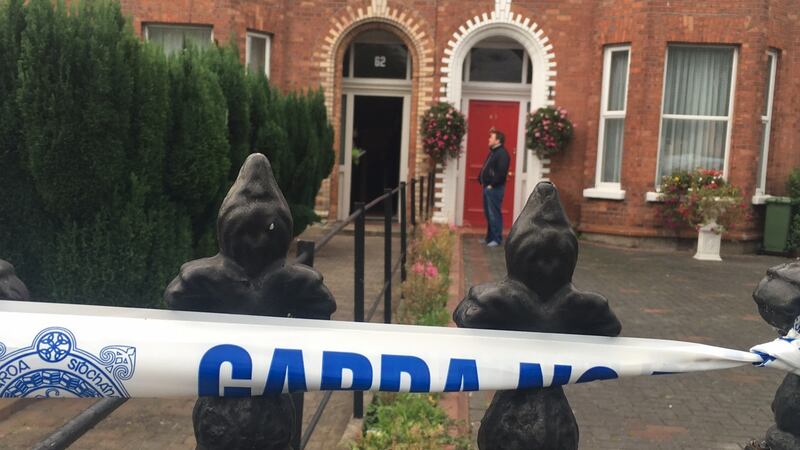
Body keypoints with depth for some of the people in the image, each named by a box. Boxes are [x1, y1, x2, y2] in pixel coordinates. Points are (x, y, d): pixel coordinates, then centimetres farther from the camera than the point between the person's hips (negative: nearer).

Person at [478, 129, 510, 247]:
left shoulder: (502, 153, -14)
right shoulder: (493, 152, 17)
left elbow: (501, 172, -22)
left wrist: (492, 185, -19)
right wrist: (481, 180, 12)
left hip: (494, 188, -10)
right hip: (487, 187, 10)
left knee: (494, 214, -7)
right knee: (488, 213, 13)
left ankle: (497, 239, -2)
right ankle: (490, 237, 21)